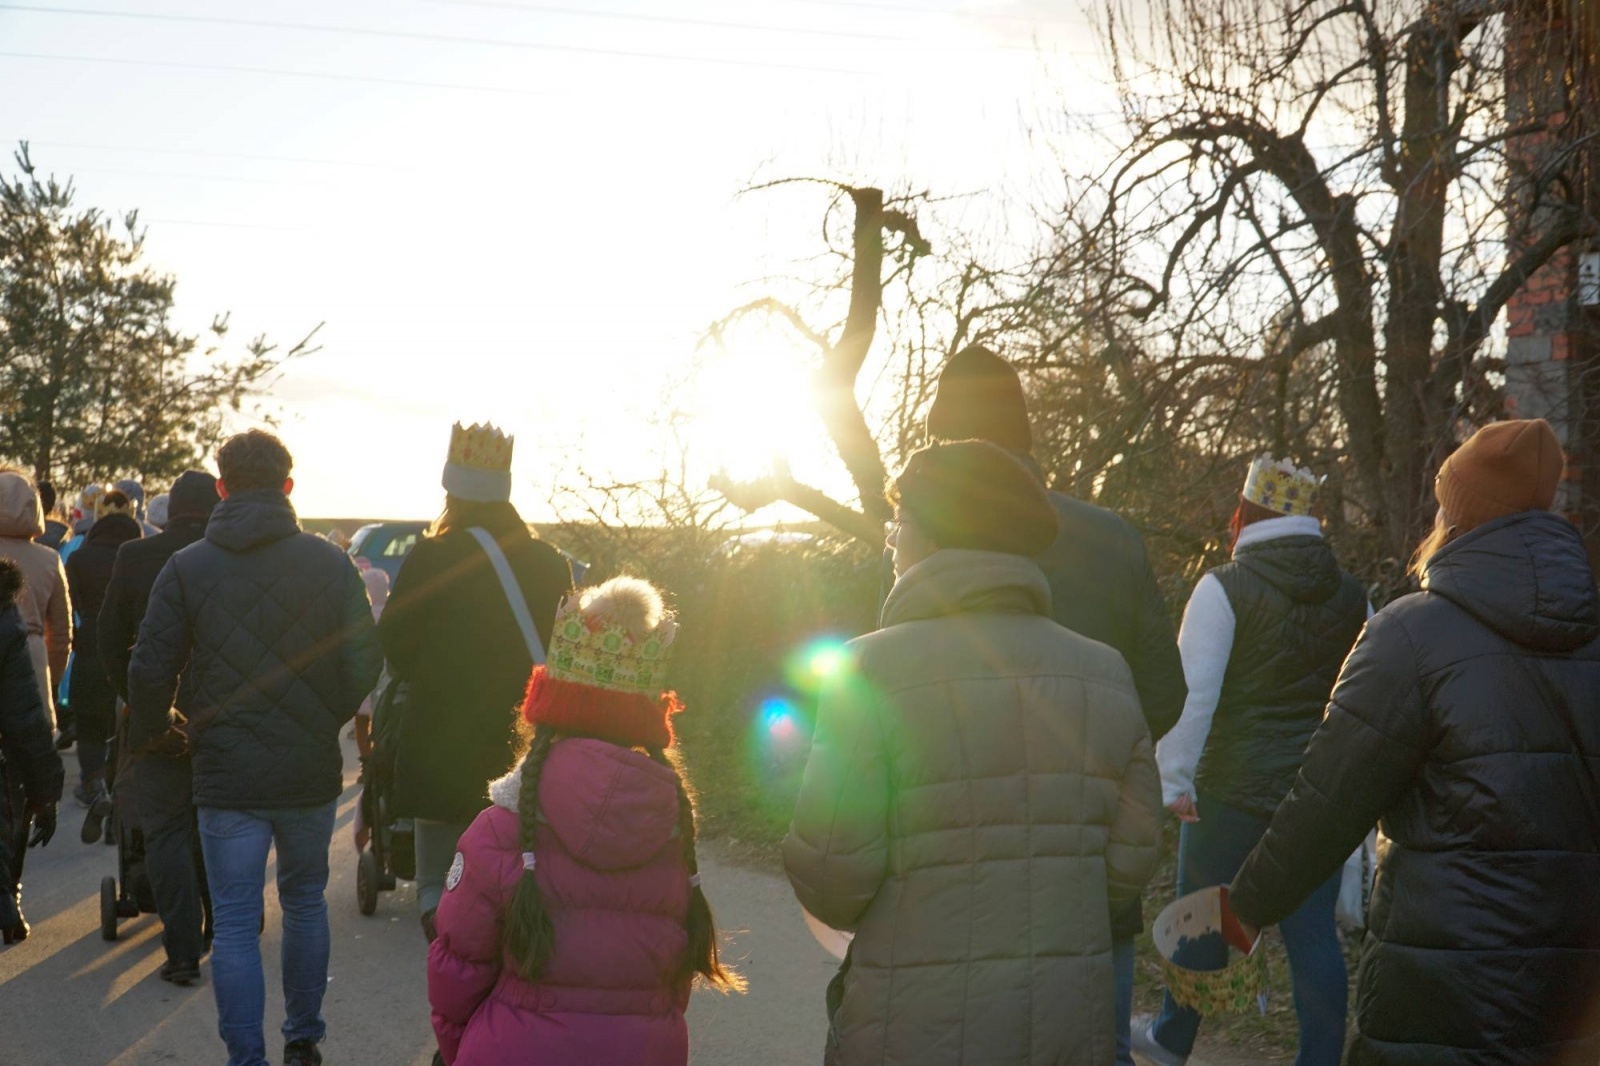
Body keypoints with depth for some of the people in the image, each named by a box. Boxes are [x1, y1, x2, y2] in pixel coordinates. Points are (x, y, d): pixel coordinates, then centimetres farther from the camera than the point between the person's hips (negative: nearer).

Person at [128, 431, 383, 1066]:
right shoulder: (330, 563, -4)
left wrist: (150, 734, 15)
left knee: (235, 925, 5)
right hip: (312, 774, 2)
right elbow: (365, 664, -4)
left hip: (227, 779, -2)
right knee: (305, 904, 20)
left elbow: (150, 671, -5)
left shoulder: (186, 569, -5)